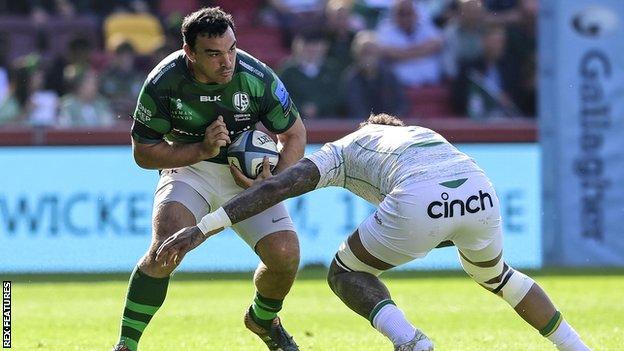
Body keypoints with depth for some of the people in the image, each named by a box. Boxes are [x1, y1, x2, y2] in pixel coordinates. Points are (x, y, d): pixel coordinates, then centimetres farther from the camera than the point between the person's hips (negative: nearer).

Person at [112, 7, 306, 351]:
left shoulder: (257, 77, -21)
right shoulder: (163, 83, -22)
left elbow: (294, 134, -6)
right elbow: (143, 153, -12)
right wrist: (203, 149, -25)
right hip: (188, 167, -2)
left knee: (285, 255, -13)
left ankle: (262, 319, 22)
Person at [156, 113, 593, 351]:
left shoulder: (342, 151, 30)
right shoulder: (423, 134, 43)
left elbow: (275, 188, 19)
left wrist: (200, 229, 18)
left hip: (420, 203, -5)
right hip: (481, 193, 5)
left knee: (345, 274, 21)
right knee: (494, 273, 37)